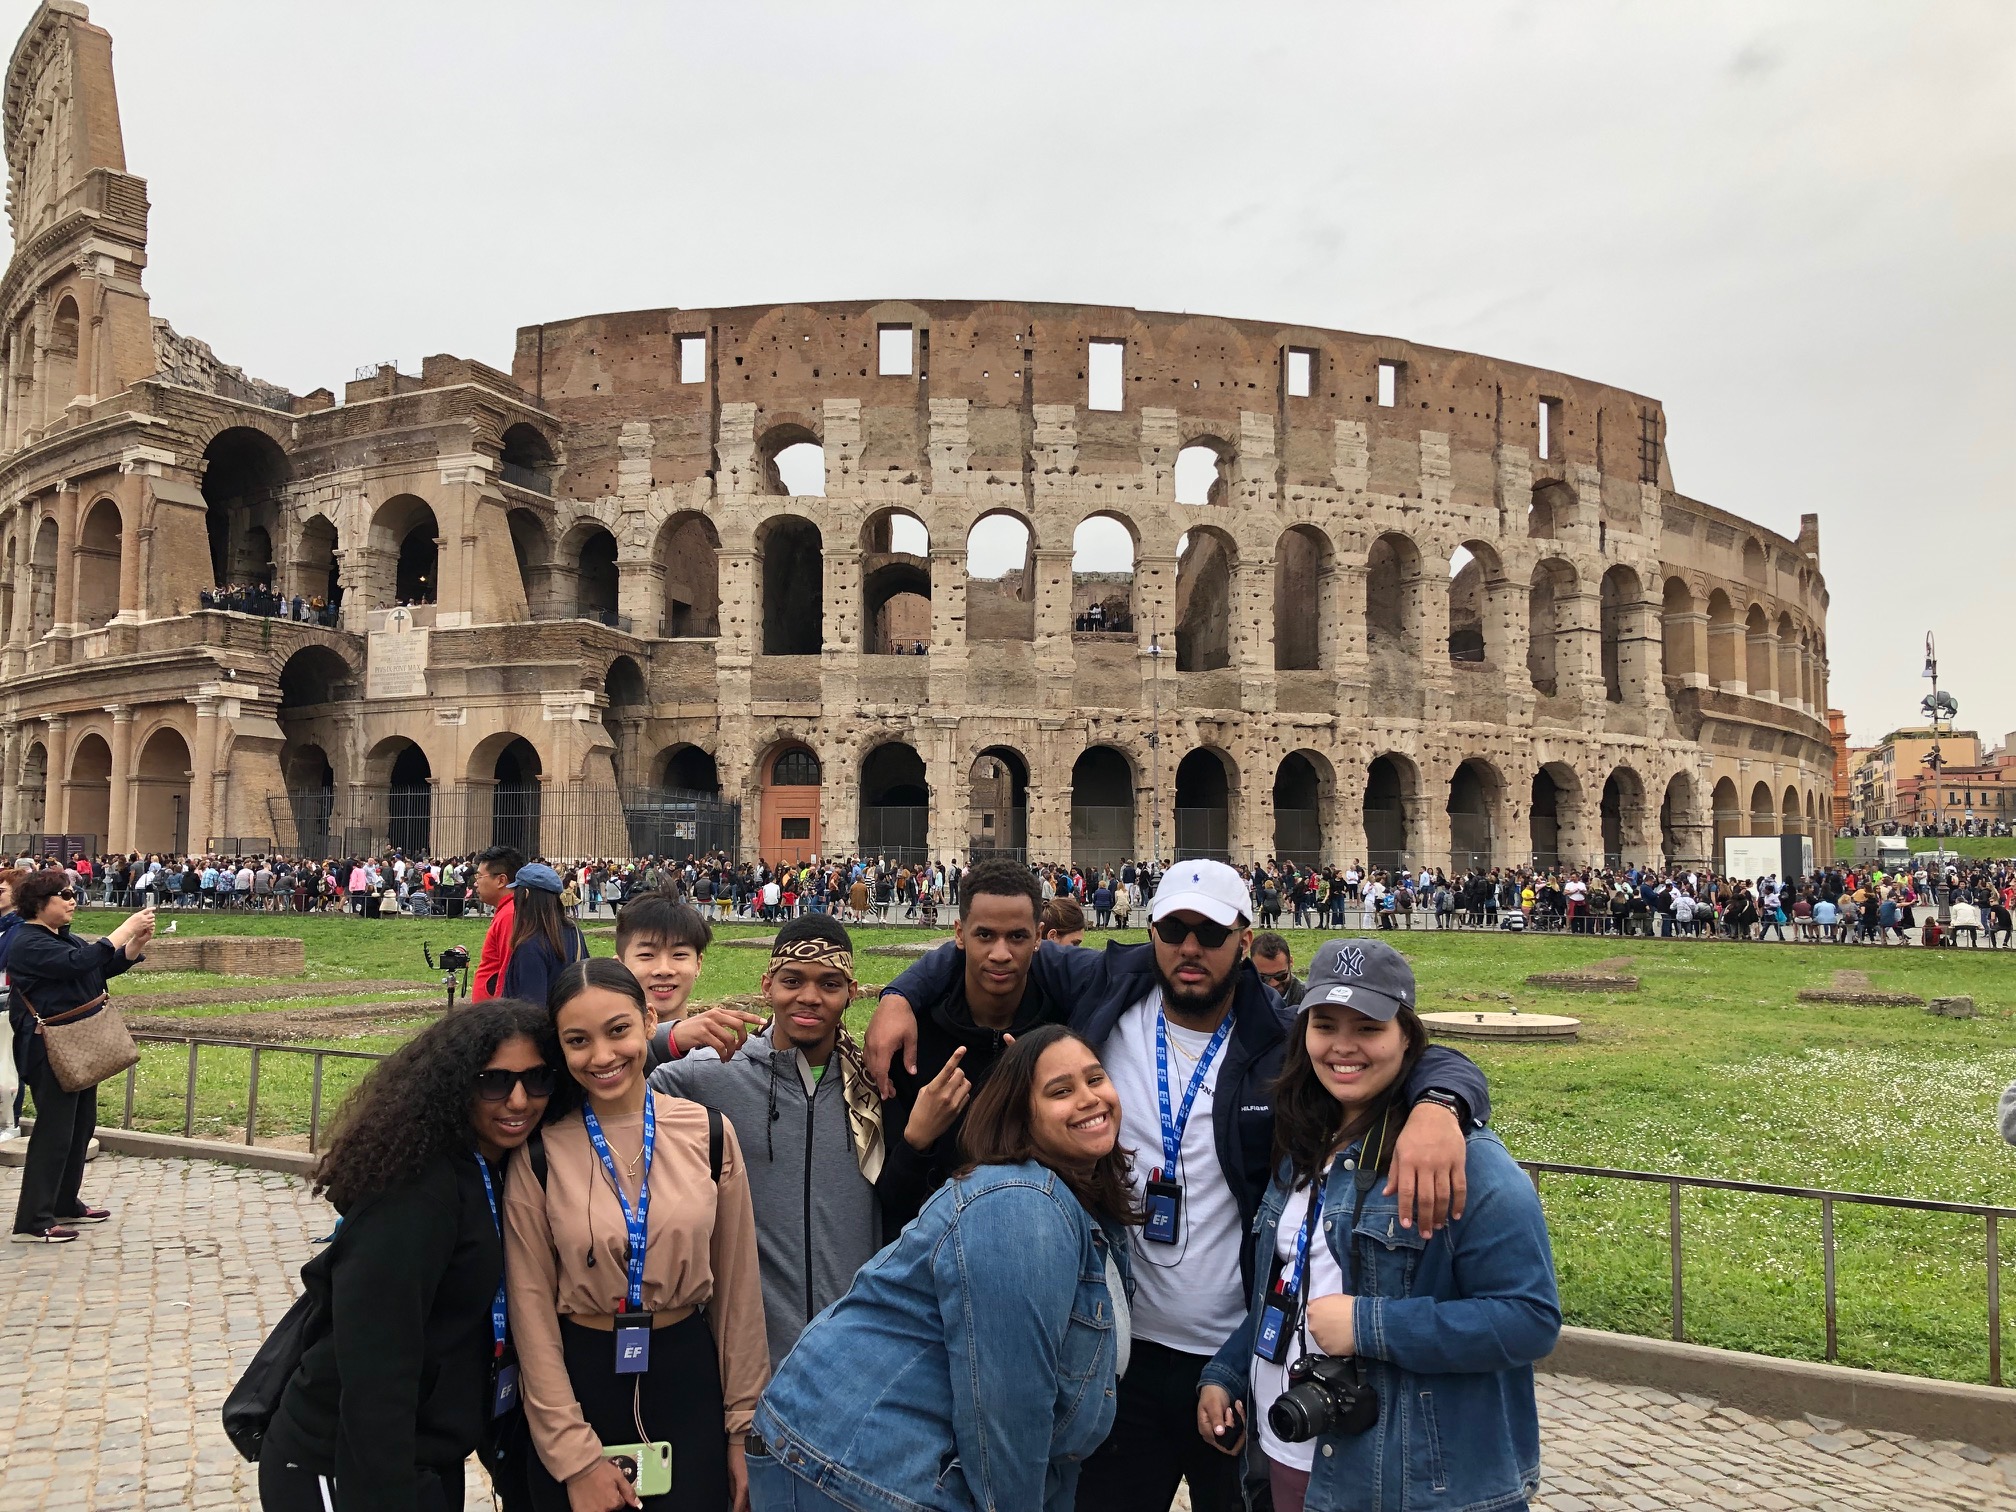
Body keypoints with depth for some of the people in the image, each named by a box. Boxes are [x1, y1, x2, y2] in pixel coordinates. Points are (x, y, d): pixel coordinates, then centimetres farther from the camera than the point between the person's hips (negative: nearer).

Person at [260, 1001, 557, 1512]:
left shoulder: (502, 1175, 2)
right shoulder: (415, 1187, -24)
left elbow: (492, 1327, 7)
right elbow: (374, 1368, -26)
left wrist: (517, 1463, 7)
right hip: (343, 1471, -8)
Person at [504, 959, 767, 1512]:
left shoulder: (710, 1133, -6)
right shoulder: (539, 1152, -9)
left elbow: (737, 1288, 1)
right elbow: (531, 1308, -6)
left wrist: (743, 1426, 2)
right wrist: (575, 1457, -7)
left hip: (688, 1379, 1)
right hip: (579, 1379, -1)